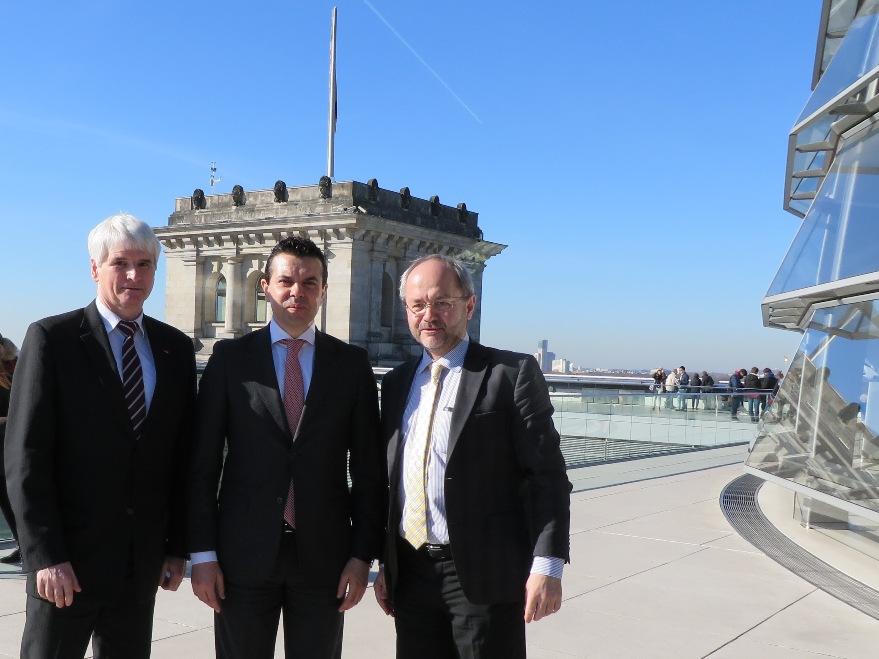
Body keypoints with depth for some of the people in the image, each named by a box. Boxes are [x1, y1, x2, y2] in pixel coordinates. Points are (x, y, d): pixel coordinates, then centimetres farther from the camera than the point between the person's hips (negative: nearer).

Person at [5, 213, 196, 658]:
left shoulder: (176, 347, 7)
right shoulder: (50, 338, -6)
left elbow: (182, 454, 10)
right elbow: (25, 457, -9)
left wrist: (178, 546, 7)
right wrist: (45, 555, -14)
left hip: (144, 560, 4)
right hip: (67, 559, -4)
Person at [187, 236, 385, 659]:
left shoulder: (352, 363, 4)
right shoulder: (230, 358, 2)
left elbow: (368, 469, 3)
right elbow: (203, 463, 1)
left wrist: (363, 554, -1)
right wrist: (202, 553, -3)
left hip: (325, 556, 1)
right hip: (244, 555, 0)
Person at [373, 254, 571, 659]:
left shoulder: (512, 374, -6)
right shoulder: (396, 383, 12)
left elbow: (547, 476, -9)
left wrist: (547, 565, -16)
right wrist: (385, 564, 14)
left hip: (486, 578, -5)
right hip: (411, 576, 5)